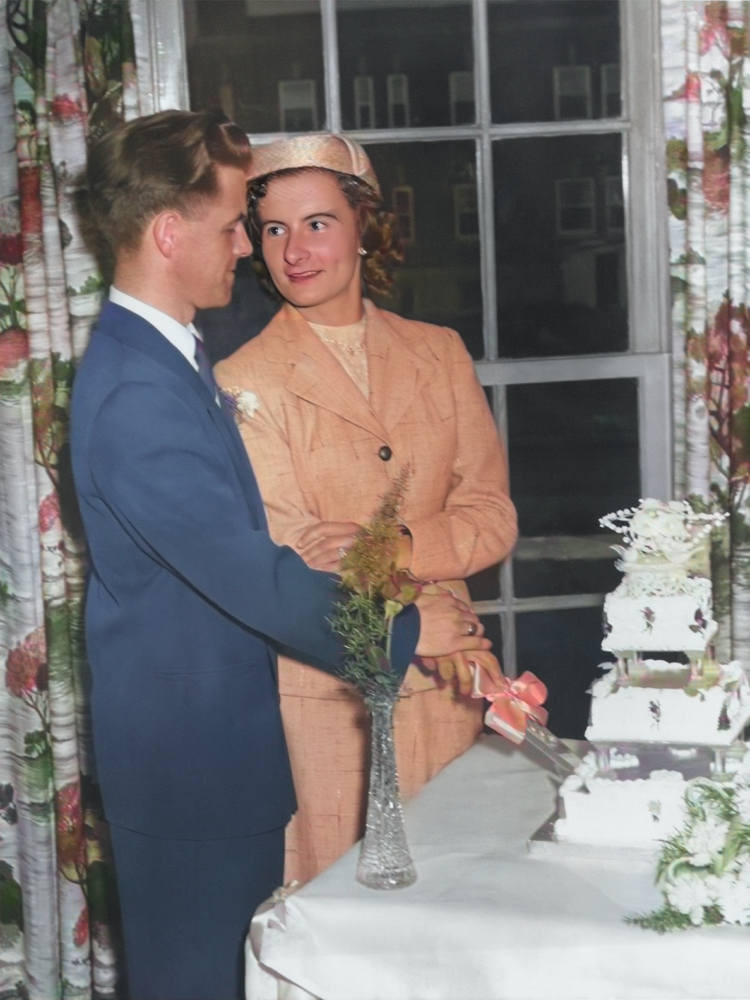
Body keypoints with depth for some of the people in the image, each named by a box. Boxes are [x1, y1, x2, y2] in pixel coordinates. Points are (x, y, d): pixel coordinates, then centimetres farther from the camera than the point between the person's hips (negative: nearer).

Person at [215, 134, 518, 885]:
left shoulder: (439, 353, 9)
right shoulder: (245, 384, -4)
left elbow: (492, 516, 3)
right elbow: (288, 563, -10)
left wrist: (394, 547, -15)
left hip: (444, 691, 4)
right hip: (321, 699, -4)